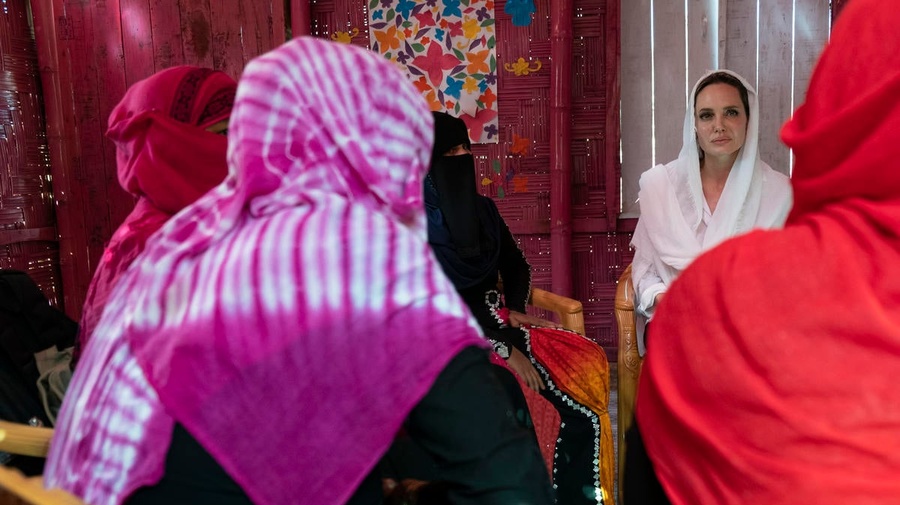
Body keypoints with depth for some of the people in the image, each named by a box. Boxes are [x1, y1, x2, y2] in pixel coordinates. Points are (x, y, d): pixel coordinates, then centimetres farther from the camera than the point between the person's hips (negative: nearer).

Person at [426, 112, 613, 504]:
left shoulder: (483, 208, 11)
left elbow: (516, 266, 21)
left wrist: (515, 309, 0)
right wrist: (503, 349, -17)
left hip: (498, 321, 6)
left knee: (588, 365, -10)